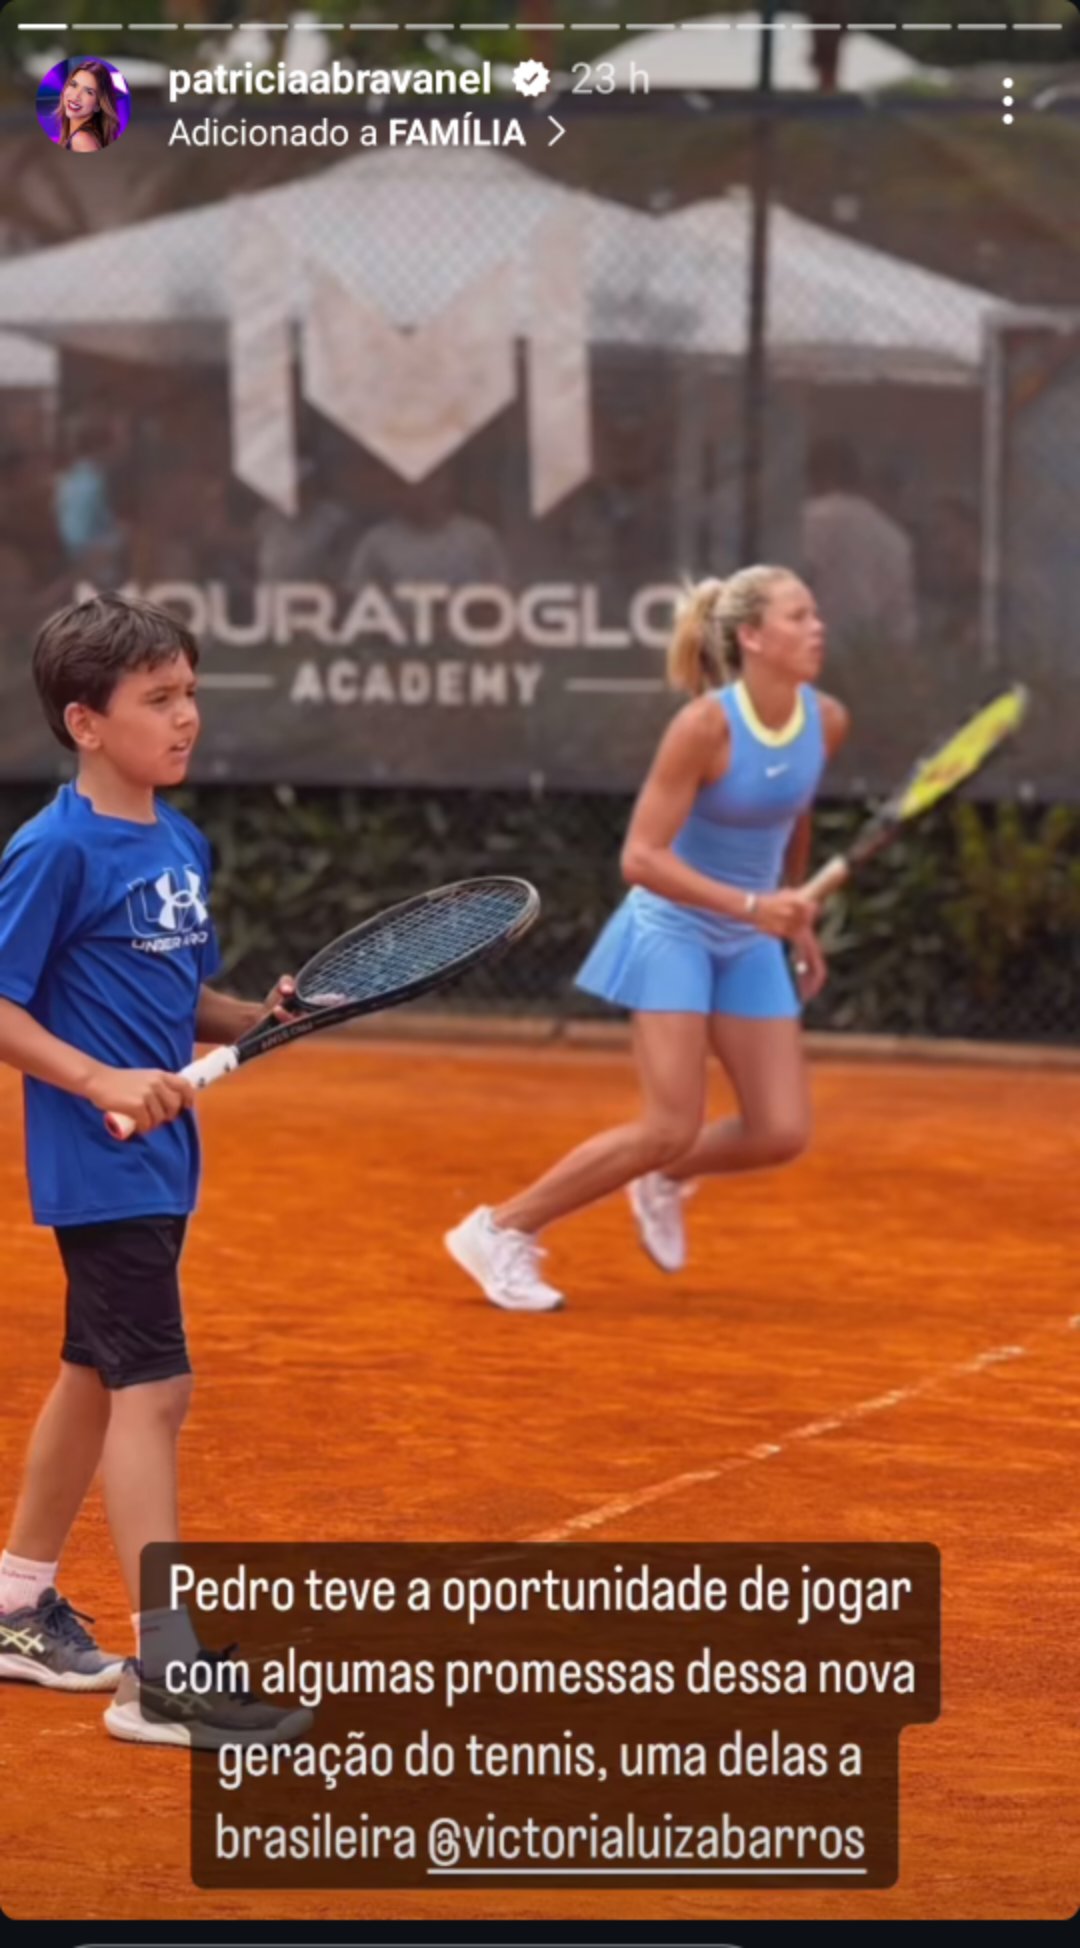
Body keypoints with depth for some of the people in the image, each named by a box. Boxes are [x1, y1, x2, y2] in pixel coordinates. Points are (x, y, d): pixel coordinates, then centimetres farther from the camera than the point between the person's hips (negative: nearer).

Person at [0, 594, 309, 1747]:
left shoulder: (181, 844, 9)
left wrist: (256, 1020, -1)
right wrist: (102, 1082, -27)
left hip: (159, 1163, 9)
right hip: (99, 1167, -9)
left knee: (95, 1375, 17)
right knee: (152, 1387, -11)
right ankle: (165, 1670, -11)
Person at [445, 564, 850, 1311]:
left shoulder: (826, 723, -5)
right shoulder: (706, 725, -23)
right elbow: (640, 857, -23)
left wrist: (799, 920, 21)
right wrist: (749, 905, -31)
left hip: (750, 942, 6)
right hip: (674, 926, -6)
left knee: (781, 1134, -4)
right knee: (670, 1129, -14)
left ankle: (664, 1183, 28)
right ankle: (501, 1230, 1)